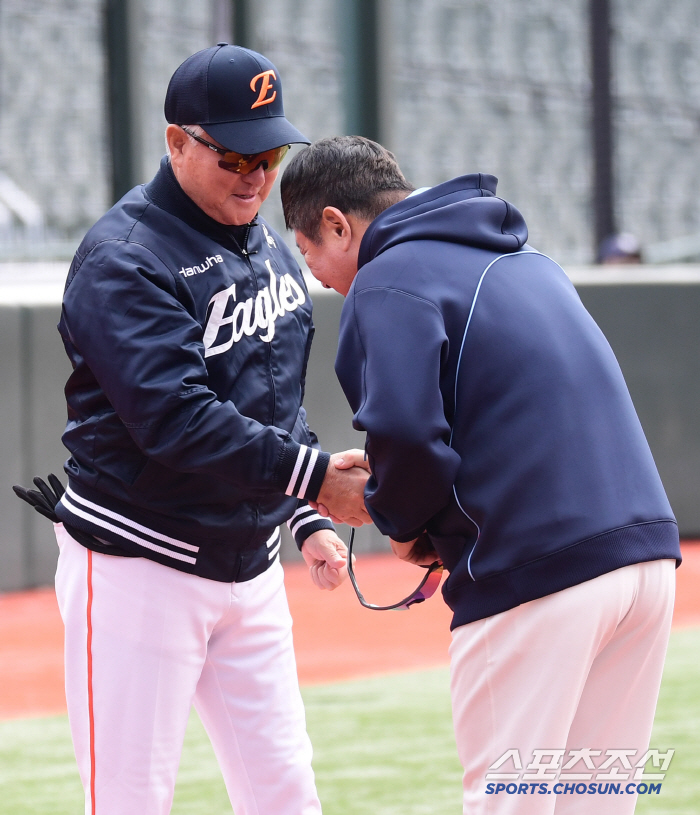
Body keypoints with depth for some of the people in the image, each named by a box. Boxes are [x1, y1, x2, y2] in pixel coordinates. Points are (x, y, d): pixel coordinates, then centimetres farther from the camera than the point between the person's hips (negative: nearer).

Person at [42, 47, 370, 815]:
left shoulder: (269, 249, 11)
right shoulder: (123, 258, -16)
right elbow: (176, 418, -27)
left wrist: (310, 520, 11)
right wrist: (314, 477, -31)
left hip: (248, 570, 8)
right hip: (138, 570, -8)